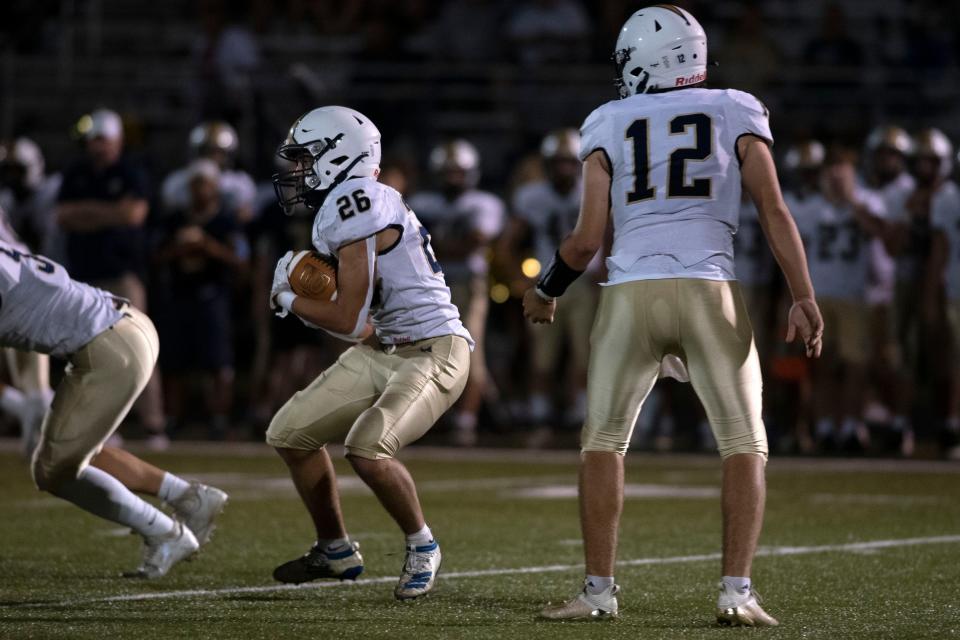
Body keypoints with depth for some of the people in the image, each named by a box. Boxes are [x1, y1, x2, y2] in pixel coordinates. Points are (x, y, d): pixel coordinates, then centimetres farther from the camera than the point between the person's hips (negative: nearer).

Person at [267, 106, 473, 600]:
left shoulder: (355, 204, -21)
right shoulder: (345, 206, 9)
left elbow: (348, 320, -21)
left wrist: (288, 299, -5)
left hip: (429, 354, -11)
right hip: (377, 352, 11)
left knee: (367, 449, -30)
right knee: (290, 434, 12)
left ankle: (422, 546, -5)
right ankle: (335, 551, 28)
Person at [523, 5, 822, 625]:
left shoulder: (609, 125, 10)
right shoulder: (735, 112, 10)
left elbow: (587, 238, 5)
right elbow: (774, 210, -2)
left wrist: (546, 290, 22)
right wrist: (805, 298, -3)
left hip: (632, 293, 1)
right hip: (711, 293, -1)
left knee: (603, 442, 14)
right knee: (744, 446, 6)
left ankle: (600, 590, 10)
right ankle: (737, 591, -5)